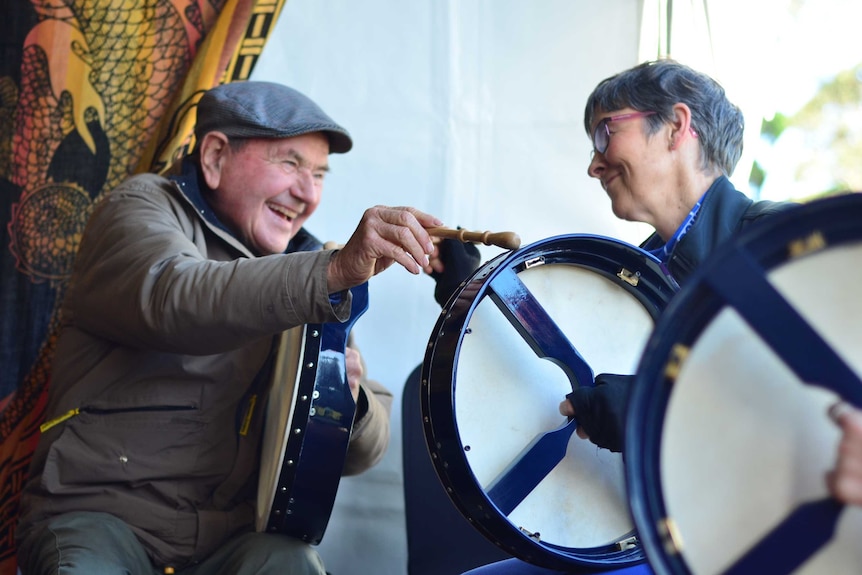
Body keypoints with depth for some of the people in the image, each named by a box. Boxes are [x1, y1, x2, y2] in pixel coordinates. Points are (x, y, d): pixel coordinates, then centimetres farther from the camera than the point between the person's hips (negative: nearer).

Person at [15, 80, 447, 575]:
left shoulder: (305, 269, 14)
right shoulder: (144, 207, 0)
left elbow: (362, 453, 9)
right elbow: (175, 300, -27)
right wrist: (335, 271, -39)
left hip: (235, 532, 3)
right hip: (99, 511, -3)